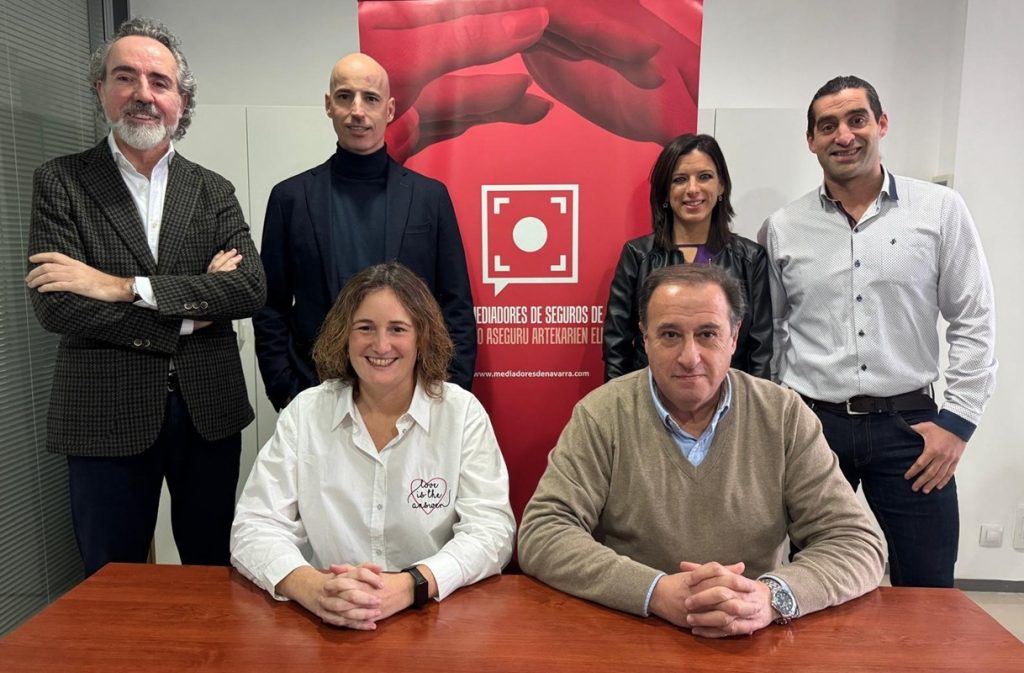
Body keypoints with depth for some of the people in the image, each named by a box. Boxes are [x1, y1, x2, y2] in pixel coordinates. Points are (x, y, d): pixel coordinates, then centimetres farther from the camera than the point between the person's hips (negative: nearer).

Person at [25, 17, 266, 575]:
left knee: (213, 573, 17)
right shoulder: (60, 182, 0)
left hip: (208, 410, 2)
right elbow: (55, 306, -12)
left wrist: (125, 287, -17)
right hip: (107, 418, -1)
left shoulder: (214, 191, 6)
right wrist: (188, 315, -11)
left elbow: (251, 288, -10)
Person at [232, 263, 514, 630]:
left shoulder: (462, 413, -3)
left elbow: (491, 530, -9)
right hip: (326, 626, 2)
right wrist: (313, 588, -25)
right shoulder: (305, 413, 0)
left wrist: (409, 586, -27)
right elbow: (255, 527, -4)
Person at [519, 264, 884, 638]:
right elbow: (541, 535, -12)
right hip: (627, 634, -2)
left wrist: (771, 596, -23)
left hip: (753, 642, 3)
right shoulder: (601, 415, -8)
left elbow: (856, 543, -4)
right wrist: (656, 591, -25)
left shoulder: (784, 416, -4)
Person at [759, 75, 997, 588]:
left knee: (927, 593, 7)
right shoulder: (782, 228, 4)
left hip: (907, 425, 0)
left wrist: (958, 420, -3)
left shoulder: (941, 210, 1)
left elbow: (974, 323, 2)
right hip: (810, 425, 1)